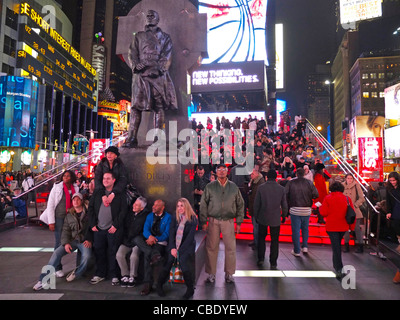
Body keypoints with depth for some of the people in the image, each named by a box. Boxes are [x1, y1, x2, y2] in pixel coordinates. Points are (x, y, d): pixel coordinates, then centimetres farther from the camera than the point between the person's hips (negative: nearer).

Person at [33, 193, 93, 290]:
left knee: (86, 256, -30)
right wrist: (66, 243, -7)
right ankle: (43, 279, -9)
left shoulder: (88, 214, 2)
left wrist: (89, 240, -11)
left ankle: (76, 273, -1)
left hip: (85, 241, -3)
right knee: (57, 253, -18)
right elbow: (65, 230, 9)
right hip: (72, 240, 3)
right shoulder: (69, 215, 13)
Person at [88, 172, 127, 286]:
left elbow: (123, 210, -5)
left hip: (113, 229, -3)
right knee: (99, 252, 9)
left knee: (113, 252, 1)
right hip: (99, 229, 4)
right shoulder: (97, 193, 11)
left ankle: (113, 276, 14)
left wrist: (116, 225, -10)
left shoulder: (120, 194, 0)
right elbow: (91, 207, 10)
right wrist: (92, 224, 2)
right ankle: (99, 274, 25)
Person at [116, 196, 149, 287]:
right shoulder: (129, 214, 10)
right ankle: (125, 275, 0)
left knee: (134, 256, -26)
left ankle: (133, 276, -4)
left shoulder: (146, 216, -5)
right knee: (119, 255, -18)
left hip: (137, 242, -4)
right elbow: (124, 227, 18)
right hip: (126, 242, 4)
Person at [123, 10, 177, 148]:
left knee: (159, 107, -6)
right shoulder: (138, 36, 25)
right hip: (141, 74, 1)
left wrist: (159, 68, -12)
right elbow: (132, 54, 15)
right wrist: (135, 65, -7)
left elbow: (167, 55, 7)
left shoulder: (165, 37, 21)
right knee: (136, 105, -10)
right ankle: (132, 138, -11)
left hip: (158, 75, -1)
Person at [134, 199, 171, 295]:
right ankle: (154, 255, -38)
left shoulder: (168, 217, 1)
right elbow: (145, 230, 3)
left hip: (161, 242, -5)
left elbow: (167, 234, -6)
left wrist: (155, 239, -20)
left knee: (147, 255, -30)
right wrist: (150, 236, -20)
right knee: (137, 238, -24)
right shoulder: (150, 216, 16)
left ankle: (148, 284, -20)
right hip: (149, 240, 5)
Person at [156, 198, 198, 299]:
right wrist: (172, 248, -9)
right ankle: (159, 285, 1)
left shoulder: (193, 219, -3)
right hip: (174, 245, 3)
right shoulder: (174, 218, 9)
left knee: (183, 261, -25)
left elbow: (190, 237, -7)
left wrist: (180, 249, -14)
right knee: (169, 261, -18)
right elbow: (171, 233, 4)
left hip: (187, 246, -3)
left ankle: (190, 289, -8)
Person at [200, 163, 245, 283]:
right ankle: (211, 274, 18)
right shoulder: (209, 187, 2)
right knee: (211, 247, 3)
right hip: (213, 221, -1)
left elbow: (240, 205, 10)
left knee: (230, 248, 3)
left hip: (228, 221, 1)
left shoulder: (234, 187, 6)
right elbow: (203, 205, 4)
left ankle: (229, 273, 20)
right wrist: (203, 221, -1)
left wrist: (239, 222, 7)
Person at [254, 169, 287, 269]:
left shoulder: (261, 188, -8)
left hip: (263, 217, 0)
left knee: (261, 238, 17)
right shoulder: (281, 189, -5)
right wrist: (284, 215, 18)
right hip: (275, 219, 0)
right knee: (274, 241, 10)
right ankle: (273, 262, 14)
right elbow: (284, 205, 2)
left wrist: (256, 216, 8)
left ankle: (260, 258, 18)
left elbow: (256, 204, -3)